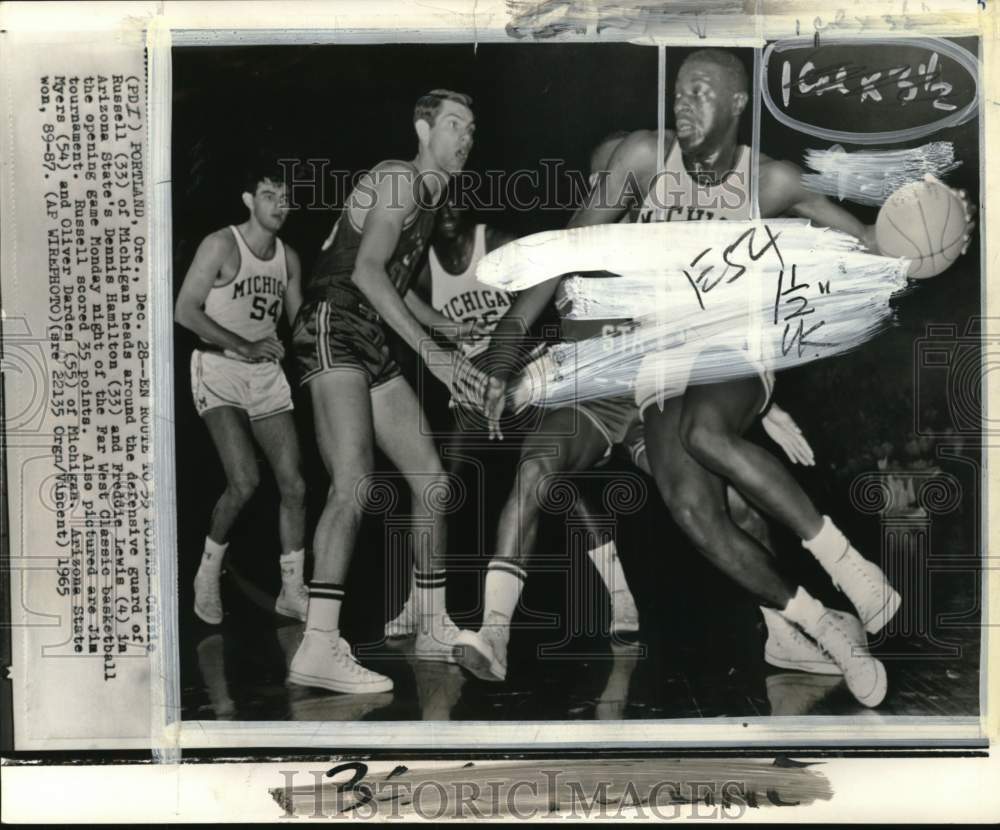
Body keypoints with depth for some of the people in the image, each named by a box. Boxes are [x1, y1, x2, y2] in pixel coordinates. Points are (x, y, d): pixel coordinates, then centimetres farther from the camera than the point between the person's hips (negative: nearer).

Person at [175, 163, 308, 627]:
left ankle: (292, 591, 11)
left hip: (266, 373, 6)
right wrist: (244, 347, -19)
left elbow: (298, 320, 16)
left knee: (293, 485, -1)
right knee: (244, 482, -19)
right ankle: (208, 573, 7)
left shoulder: (288, 257, 10)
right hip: (218, 368, -6)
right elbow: (184, 310, -13)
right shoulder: (221, 245, -8)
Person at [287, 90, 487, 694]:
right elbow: (366, 270, -18)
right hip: (334, 328, -9)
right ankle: (320, 647, -27)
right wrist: (431, 352, -24)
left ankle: (435, 628, 16)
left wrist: (452, 351, 26)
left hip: (373, 344, 9)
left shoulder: (430, 196, 23)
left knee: (433, 483, 7)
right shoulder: (400, 179, -6)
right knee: (356, 485, -25)